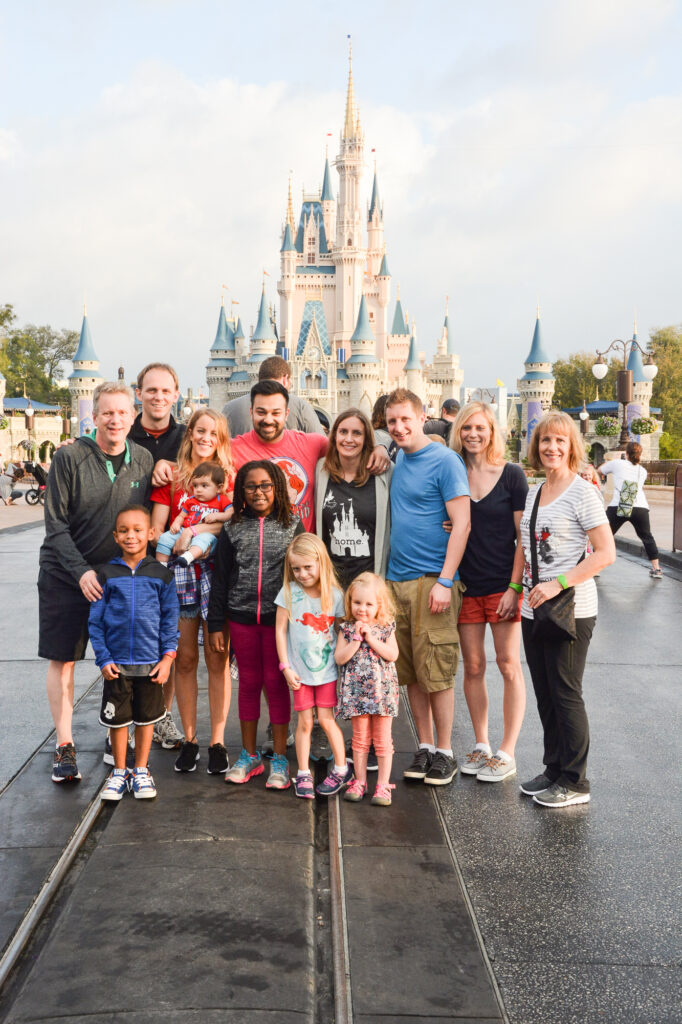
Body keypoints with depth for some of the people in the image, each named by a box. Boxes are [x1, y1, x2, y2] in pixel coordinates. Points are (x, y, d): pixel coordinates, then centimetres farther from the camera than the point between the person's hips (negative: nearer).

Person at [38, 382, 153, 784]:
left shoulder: (144, 460, 0)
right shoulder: (69, 458, -10)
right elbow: (56, 525, -9)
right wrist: (80, 571, -18)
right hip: (65, 575, -2)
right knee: (63, 659, 2)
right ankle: (65, 747, 13)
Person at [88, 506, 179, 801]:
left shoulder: (161, 575, 0)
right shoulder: (106, 575, -1)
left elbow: (170, 619, 2)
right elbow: (95, 620, 0)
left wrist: (168, 656, -4)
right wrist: (103, 658, -6)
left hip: (150, 662, 0)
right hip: (116, 663, 0)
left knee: (146, 718, 11)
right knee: (117, 720, 9)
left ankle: (141, 771, 27)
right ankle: (119, 772, 27)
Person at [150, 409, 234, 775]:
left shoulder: (229, 475, 9)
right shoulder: (171, 476, 9)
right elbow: (156, 529, 4)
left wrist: (194, 530, -17)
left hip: (218, 572, -1)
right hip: (180, 572, 1)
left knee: (217, 659, 1)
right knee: (185, 658, 5)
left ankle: (217, 741, 10)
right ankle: (189, 739, 16)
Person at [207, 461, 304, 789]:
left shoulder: (293, 525, 2)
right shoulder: (233, 530, 6)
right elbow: (220, 579, 7)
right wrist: (216, 625, 4)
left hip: (280, 617, -2)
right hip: (241, 618, 2)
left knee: (276, 682, 2)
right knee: (249, 682, 10)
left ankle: (280, 758, 13)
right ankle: (249, 755, 22)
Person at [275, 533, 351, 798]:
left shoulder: (335, 595, -5)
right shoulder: (289, 592, -5)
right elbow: (280, 630, -2)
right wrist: (286, 666, -5)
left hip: (327, 668, 0)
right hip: (300, 670, 1)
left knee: (326, 719, 1)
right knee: (304, 722, 4)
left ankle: (342, 769, 19)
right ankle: (303, 774, 17)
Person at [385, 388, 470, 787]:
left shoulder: (445, 461, -7)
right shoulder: (396, 461, 14)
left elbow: (461, 524, -12)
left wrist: (445, 581, -17)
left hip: (432, 581, -6)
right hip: (396, 579, 6)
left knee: (436, 671, -2)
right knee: (410, 672, 9)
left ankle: (445, 751, 12)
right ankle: (425, 746, 21)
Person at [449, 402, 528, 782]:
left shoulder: (511, 475, -2)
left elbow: (523, 536, -4)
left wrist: (515, 586, -10)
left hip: (503, 585, -3)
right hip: (465, 586, 3)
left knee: (509, 666, 1)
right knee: (473, 667, 8)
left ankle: (507, 753, 10)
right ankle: (481, 745, 22)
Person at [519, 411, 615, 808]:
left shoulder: (583, 493, -10)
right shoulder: (534, 494, 12)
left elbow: (606, 553, -15)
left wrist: (558, 583, -20)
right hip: (534, 609, 7)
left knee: (566, 694, -1)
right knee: (545, 695, 13)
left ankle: (575, 782, 12)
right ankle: (554, 770, 27)